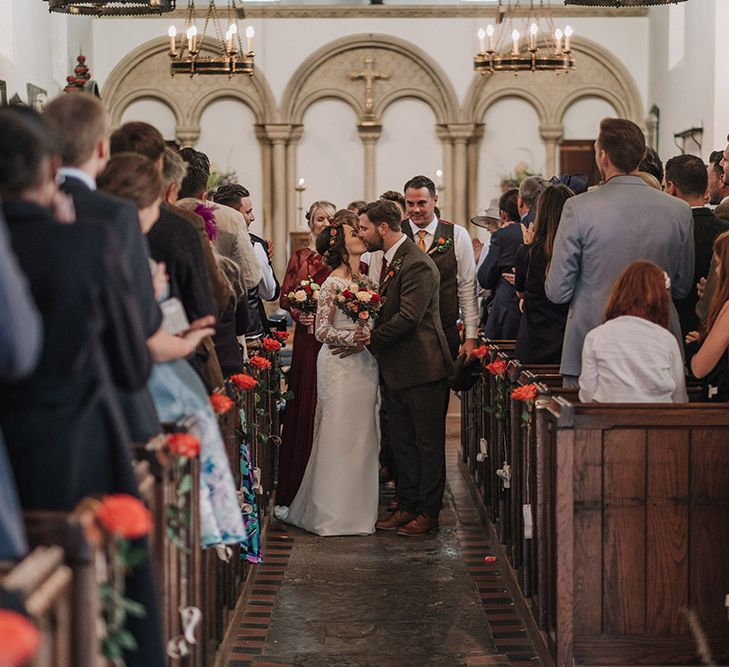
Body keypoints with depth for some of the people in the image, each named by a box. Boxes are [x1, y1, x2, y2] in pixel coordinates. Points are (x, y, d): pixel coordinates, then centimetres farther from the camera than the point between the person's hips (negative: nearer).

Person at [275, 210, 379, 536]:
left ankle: (356, 507, 19)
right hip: (341, 366, -7)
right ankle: (332, 514, 7)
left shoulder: (365, 281, 10)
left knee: (361, 437, 10)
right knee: (339, 436, -2)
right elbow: (323, 331, -13)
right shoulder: (333, 284, -11)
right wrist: (358, 337, -21)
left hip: (364, 366, 7)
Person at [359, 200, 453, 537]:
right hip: (396, 369, 10)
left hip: (422, 368, -10)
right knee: (401, 442, 14)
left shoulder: (417, 265, -19)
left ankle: (429, 512, 9)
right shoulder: (391, 260, 13)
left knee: (428, 442, 2)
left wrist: (368, 339, -17)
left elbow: (407, 318, -24)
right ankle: (407, 506, 23)